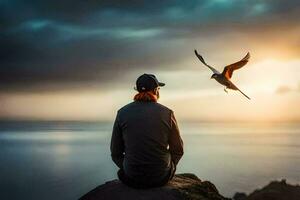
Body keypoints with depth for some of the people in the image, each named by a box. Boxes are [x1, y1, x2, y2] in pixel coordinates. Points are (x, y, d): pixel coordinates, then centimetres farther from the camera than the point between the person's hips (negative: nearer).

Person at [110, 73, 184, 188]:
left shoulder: (122, 113, -7)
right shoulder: (167, 113, -9)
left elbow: (115, 152, -1)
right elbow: (178, 150, 0)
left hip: (131, 178, 1)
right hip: (161, 177, 0)